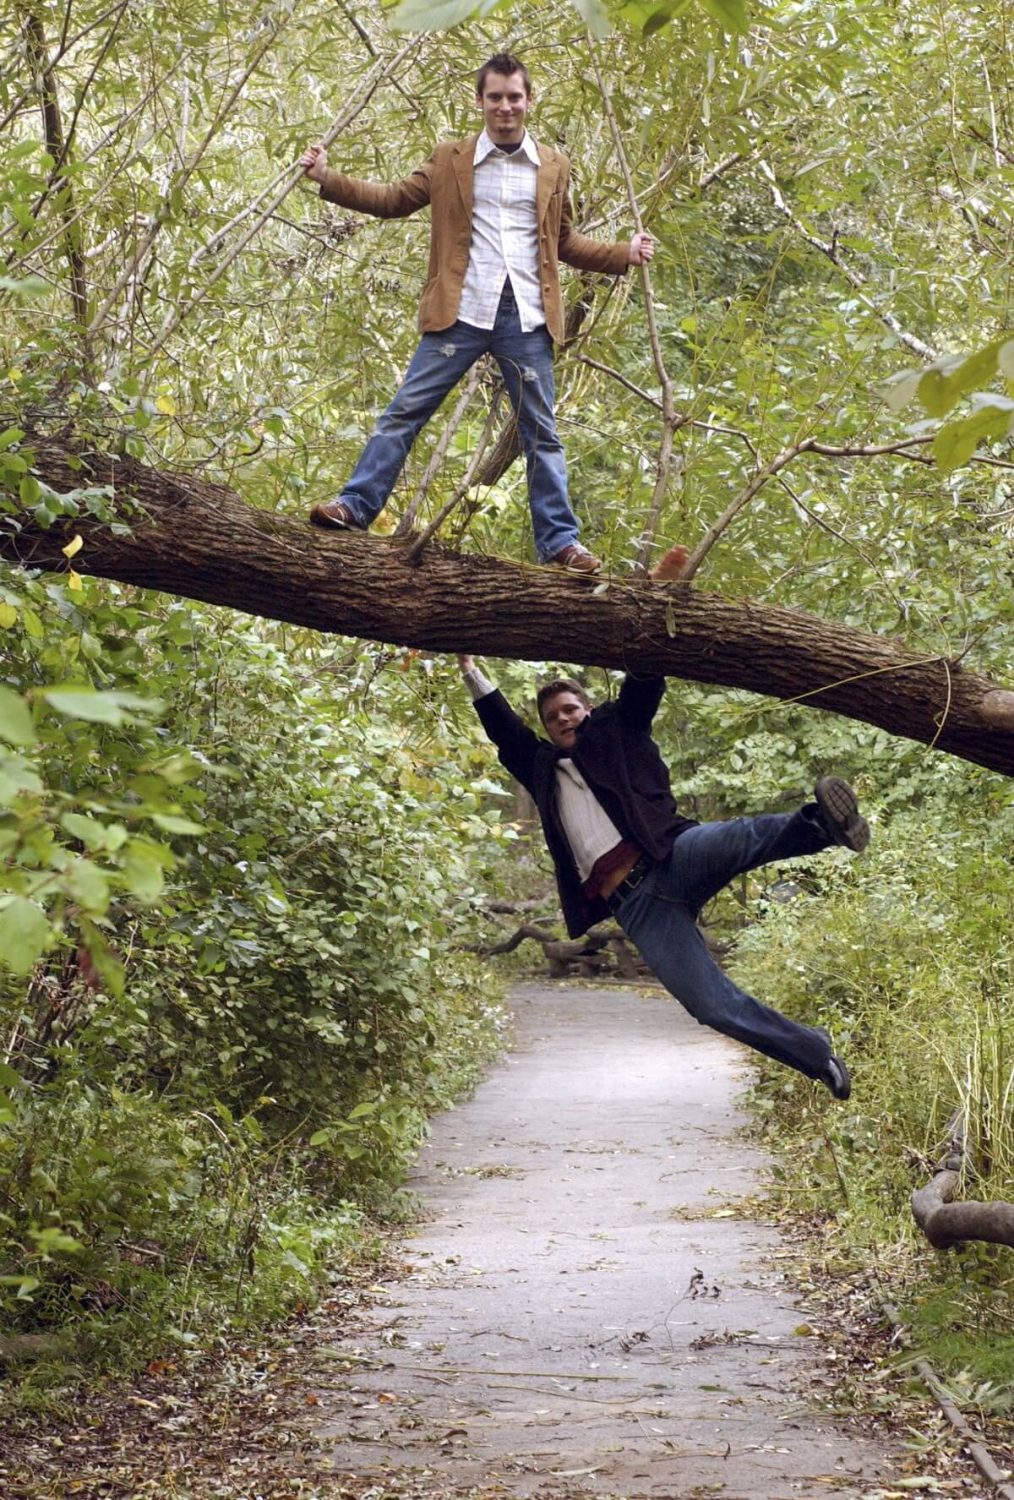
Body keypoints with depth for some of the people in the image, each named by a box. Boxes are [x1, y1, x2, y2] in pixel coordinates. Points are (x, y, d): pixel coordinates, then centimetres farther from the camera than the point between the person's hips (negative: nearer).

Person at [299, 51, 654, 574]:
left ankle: (559, 541, 4)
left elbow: (566, 243, 20)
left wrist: (623, 254, 7)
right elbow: (393, 199, 8)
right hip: (461, 312, -1)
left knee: (541, 431, 3)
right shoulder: (450, 160, 9)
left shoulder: (553, 167, 13)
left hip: (527, 317, 1)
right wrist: (327, 178, -3)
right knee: (406, 410, -4)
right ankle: (356, 506, -2)